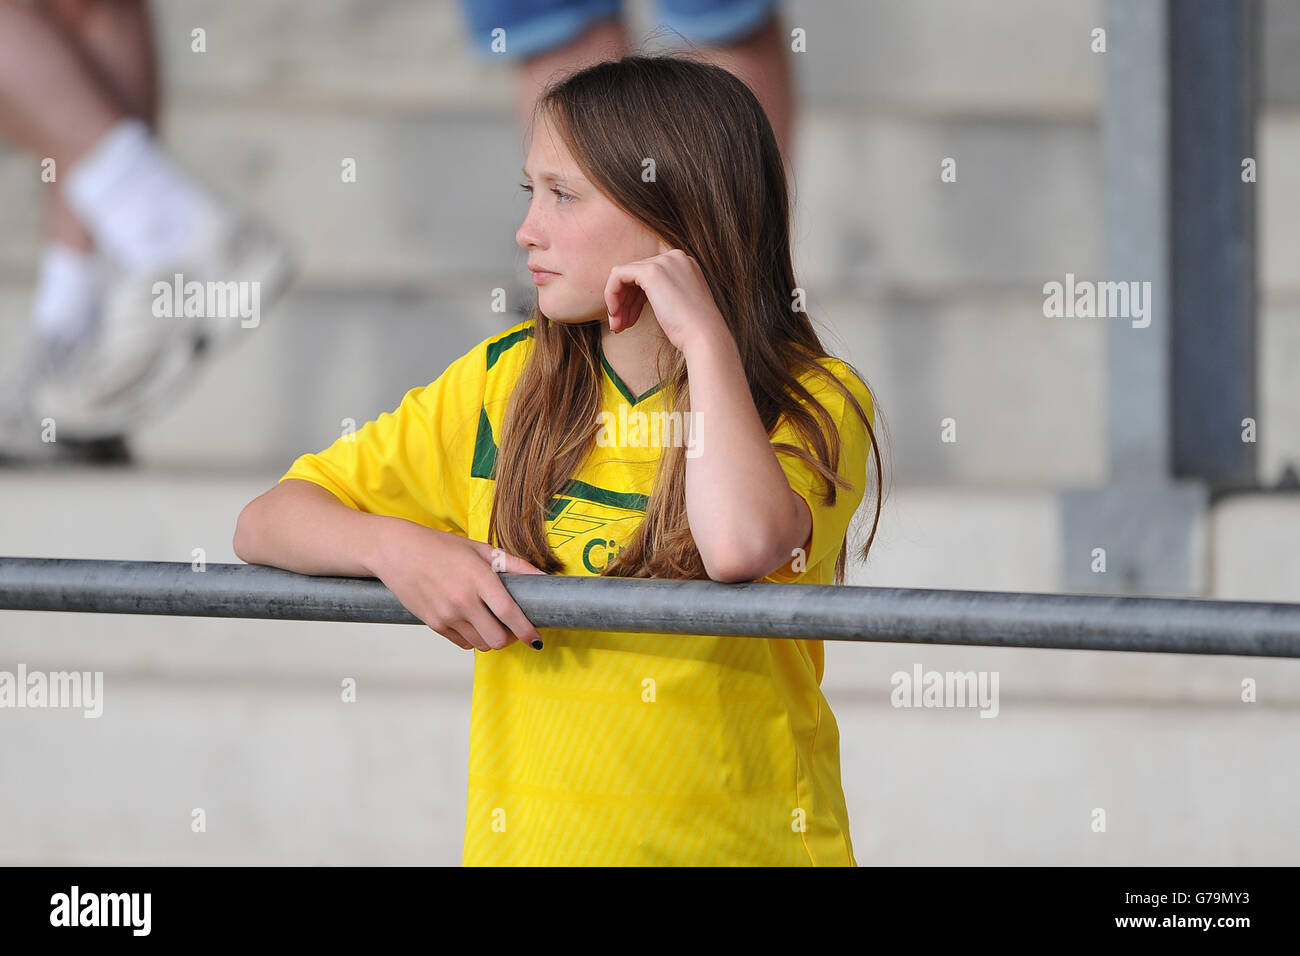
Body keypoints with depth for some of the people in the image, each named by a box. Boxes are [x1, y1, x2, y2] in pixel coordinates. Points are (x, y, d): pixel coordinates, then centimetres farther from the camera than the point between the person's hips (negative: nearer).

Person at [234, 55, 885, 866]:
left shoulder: (813, 402, -2)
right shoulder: (506, 382, 9)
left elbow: (741, 545, -23)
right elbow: (267, 524, 11)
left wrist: (705, 334, -13)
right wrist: (398, 549, -9)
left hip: (746, 843, -2)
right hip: (536, 839, 2)